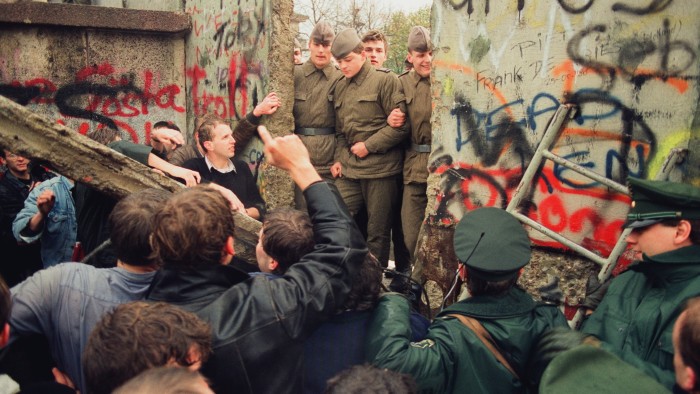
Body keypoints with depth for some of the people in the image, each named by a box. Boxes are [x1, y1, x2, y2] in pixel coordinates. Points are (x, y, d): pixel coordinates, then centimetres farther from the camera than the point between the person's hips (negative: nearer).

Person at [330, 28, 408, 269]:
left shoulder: (385, 80, -4)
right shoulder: (340, 87, 17)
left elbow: (399, 125, -10)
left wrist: (368, 145, -12)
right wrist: (338, 159, 11)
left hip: (380, 168, -6)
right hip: (348, 169, 6)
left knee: (377, 233, 3)